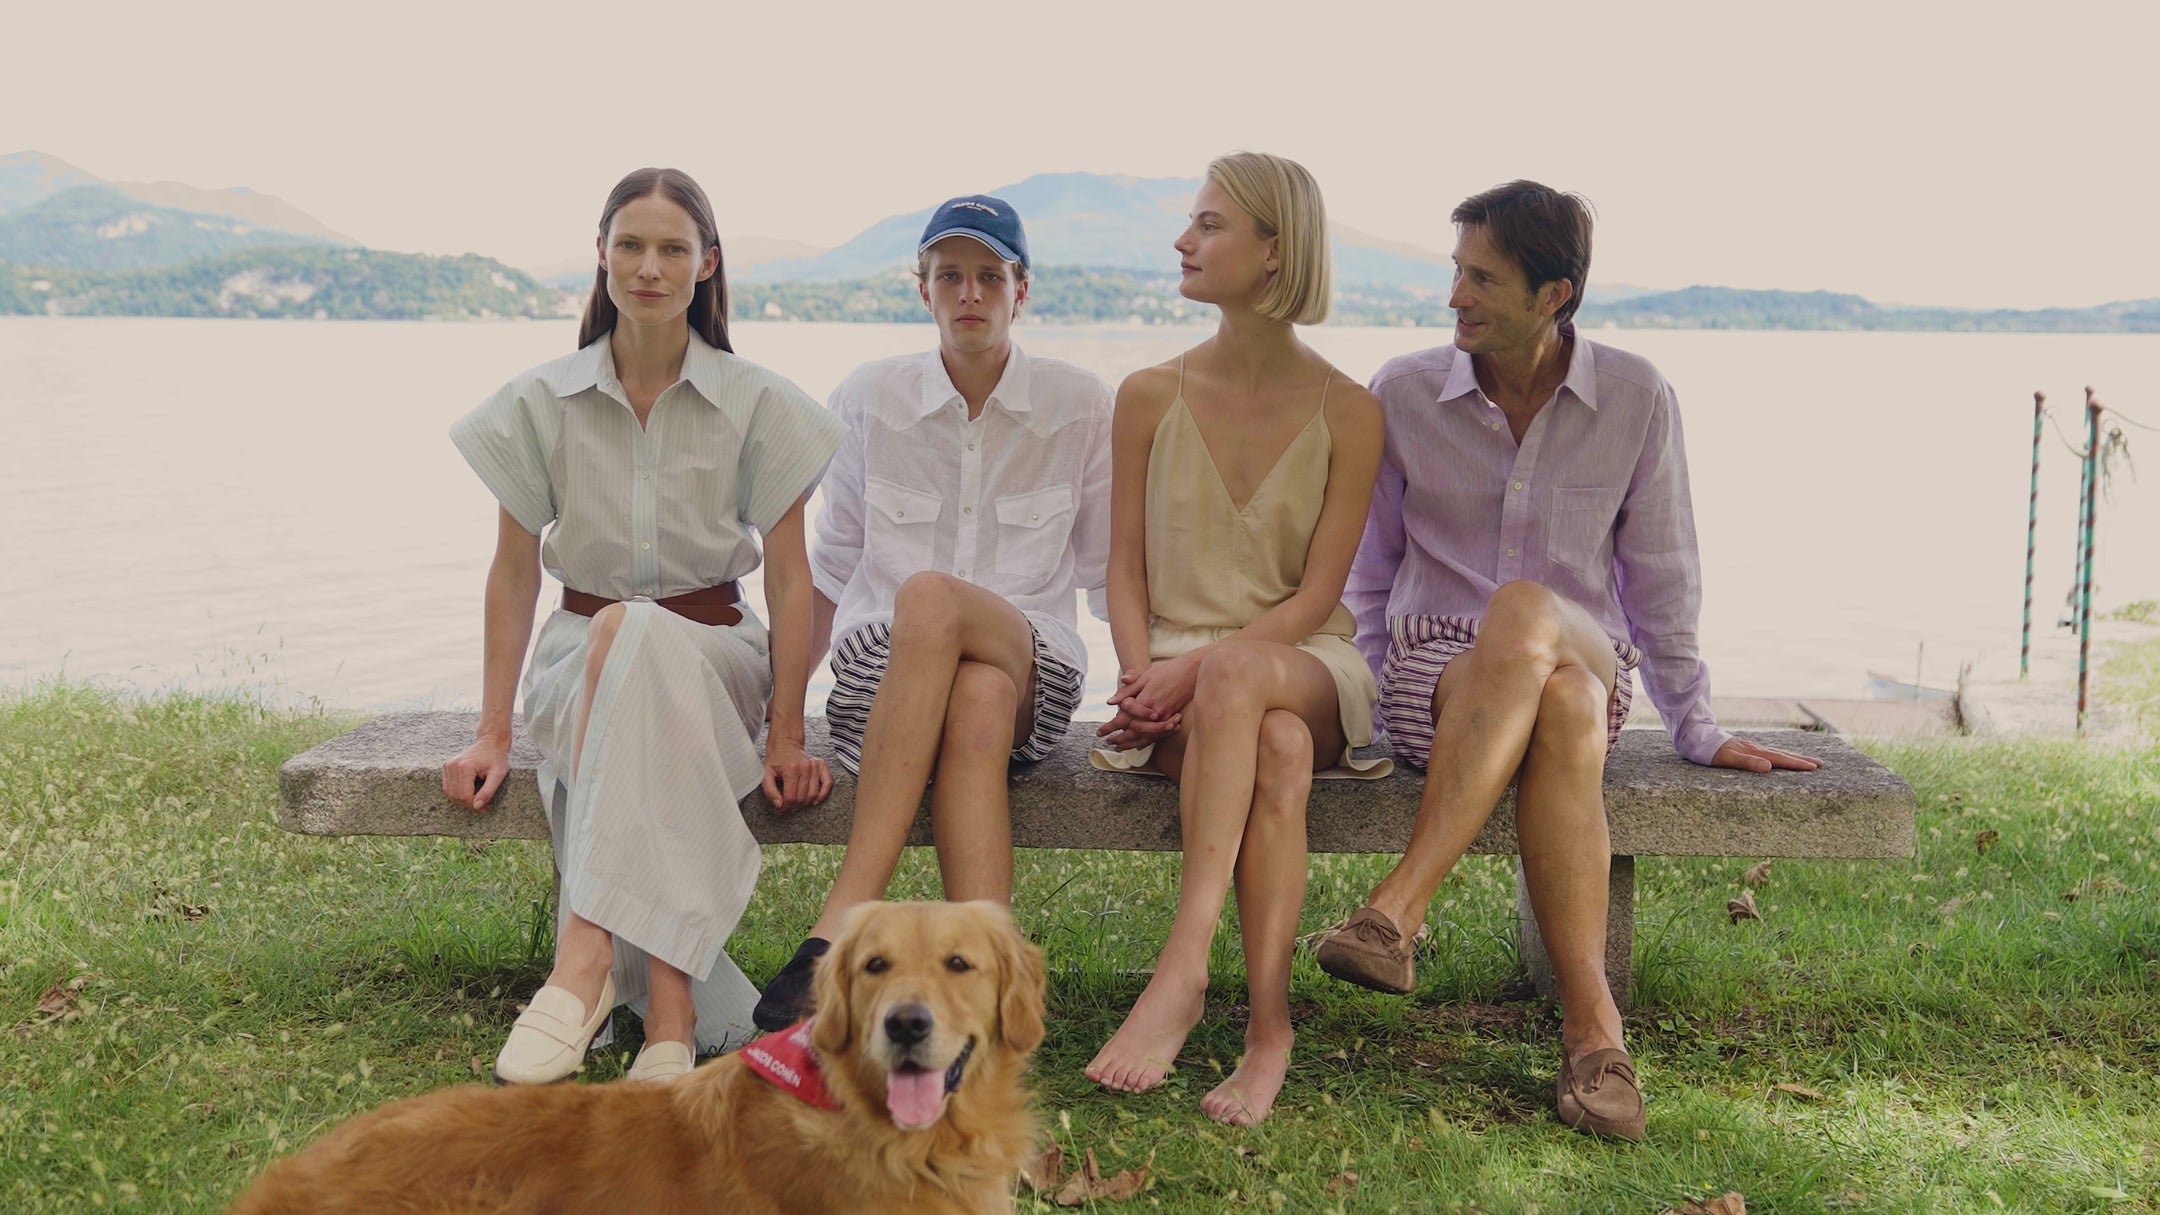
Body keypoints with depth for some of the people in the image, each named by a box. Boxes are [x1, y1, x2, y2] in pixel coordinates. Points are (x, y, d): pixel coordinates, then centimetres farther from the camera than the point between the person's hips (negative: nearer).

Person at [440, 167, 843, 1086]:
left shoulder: (759, 406, -1)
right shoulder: (542, 404, 3)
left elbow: (789, 579, -1)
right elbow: (514, 575, 7)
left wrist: (786, 739, -9)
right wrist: (492, 735, 1)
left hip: (713, 654, -1)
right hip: (579, 657, 1)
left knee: (633, 634, -38)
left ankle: (587, 957, -43)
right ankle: (671, 1008, -40)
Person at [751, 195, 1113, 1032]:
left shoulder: (1079, 406, 7)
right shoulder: (868, 398, 10)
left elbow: (1110, 569, 12)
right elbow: (832, 568, 16)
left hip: (1033, 674, 0)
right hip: (880, 671, 1)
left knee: (928, 596, -38)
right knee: (976, 711, -38)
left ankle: (843, 923, -42)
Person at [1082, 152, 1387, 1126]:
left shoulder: (1347, 414, 1)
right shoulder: (1151, 397, 7)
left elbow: (1316, 594, -5)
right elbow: (1126, 569, 7)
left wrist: (1197, 671, -19)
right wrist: (1143, 675, -14)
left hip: (1307, 668, -1)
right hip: (1180, 675, 1)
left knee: (1237, 672, -39)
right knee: (1277, 750, -36)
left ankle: (1184, 969, -42)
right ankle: (1268, 1027, -37)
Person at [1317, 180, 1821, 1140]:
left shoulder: (1635, 400, 1)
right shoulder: (1403, 395, 2)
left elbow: (1659, 576, 9)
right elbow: (1369, 576, 13)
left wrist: (1698, 730, 11)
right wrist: (1366, 700, 7)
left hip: (1586, 660, 0)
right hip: (1431, 669, 0)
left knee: (1525, 610, -39)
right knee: (1560, 712, -38)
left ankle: (1398, 912, -42)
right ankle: (1593, 1021, -37)